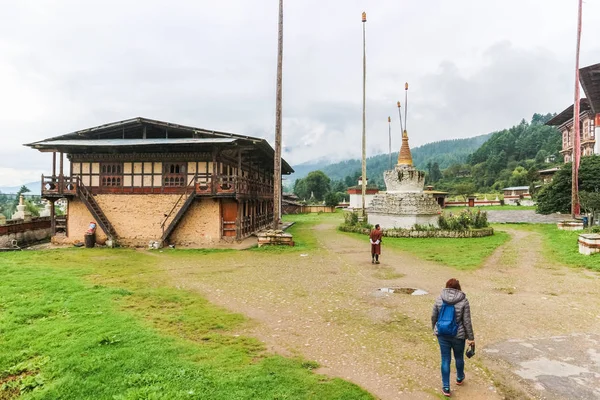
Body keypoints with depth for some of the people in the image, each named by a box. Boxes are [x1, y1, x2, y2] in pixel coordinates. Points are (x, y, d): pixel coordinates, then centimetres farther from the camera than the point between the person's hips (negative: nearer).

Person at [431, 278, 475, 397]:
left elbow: (433, 317, 2)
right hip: (458, 335, -1)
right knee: (459, 357, 23)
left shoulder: (439, 299, -5)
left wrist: (435, 329, 19)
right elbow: (467, 321, -10)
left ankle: (446, 388, 15)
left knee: (445, 360, 10)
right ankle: (460, 378, 46)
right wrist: (471, 337, 0)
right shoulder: (463, 301, -11)